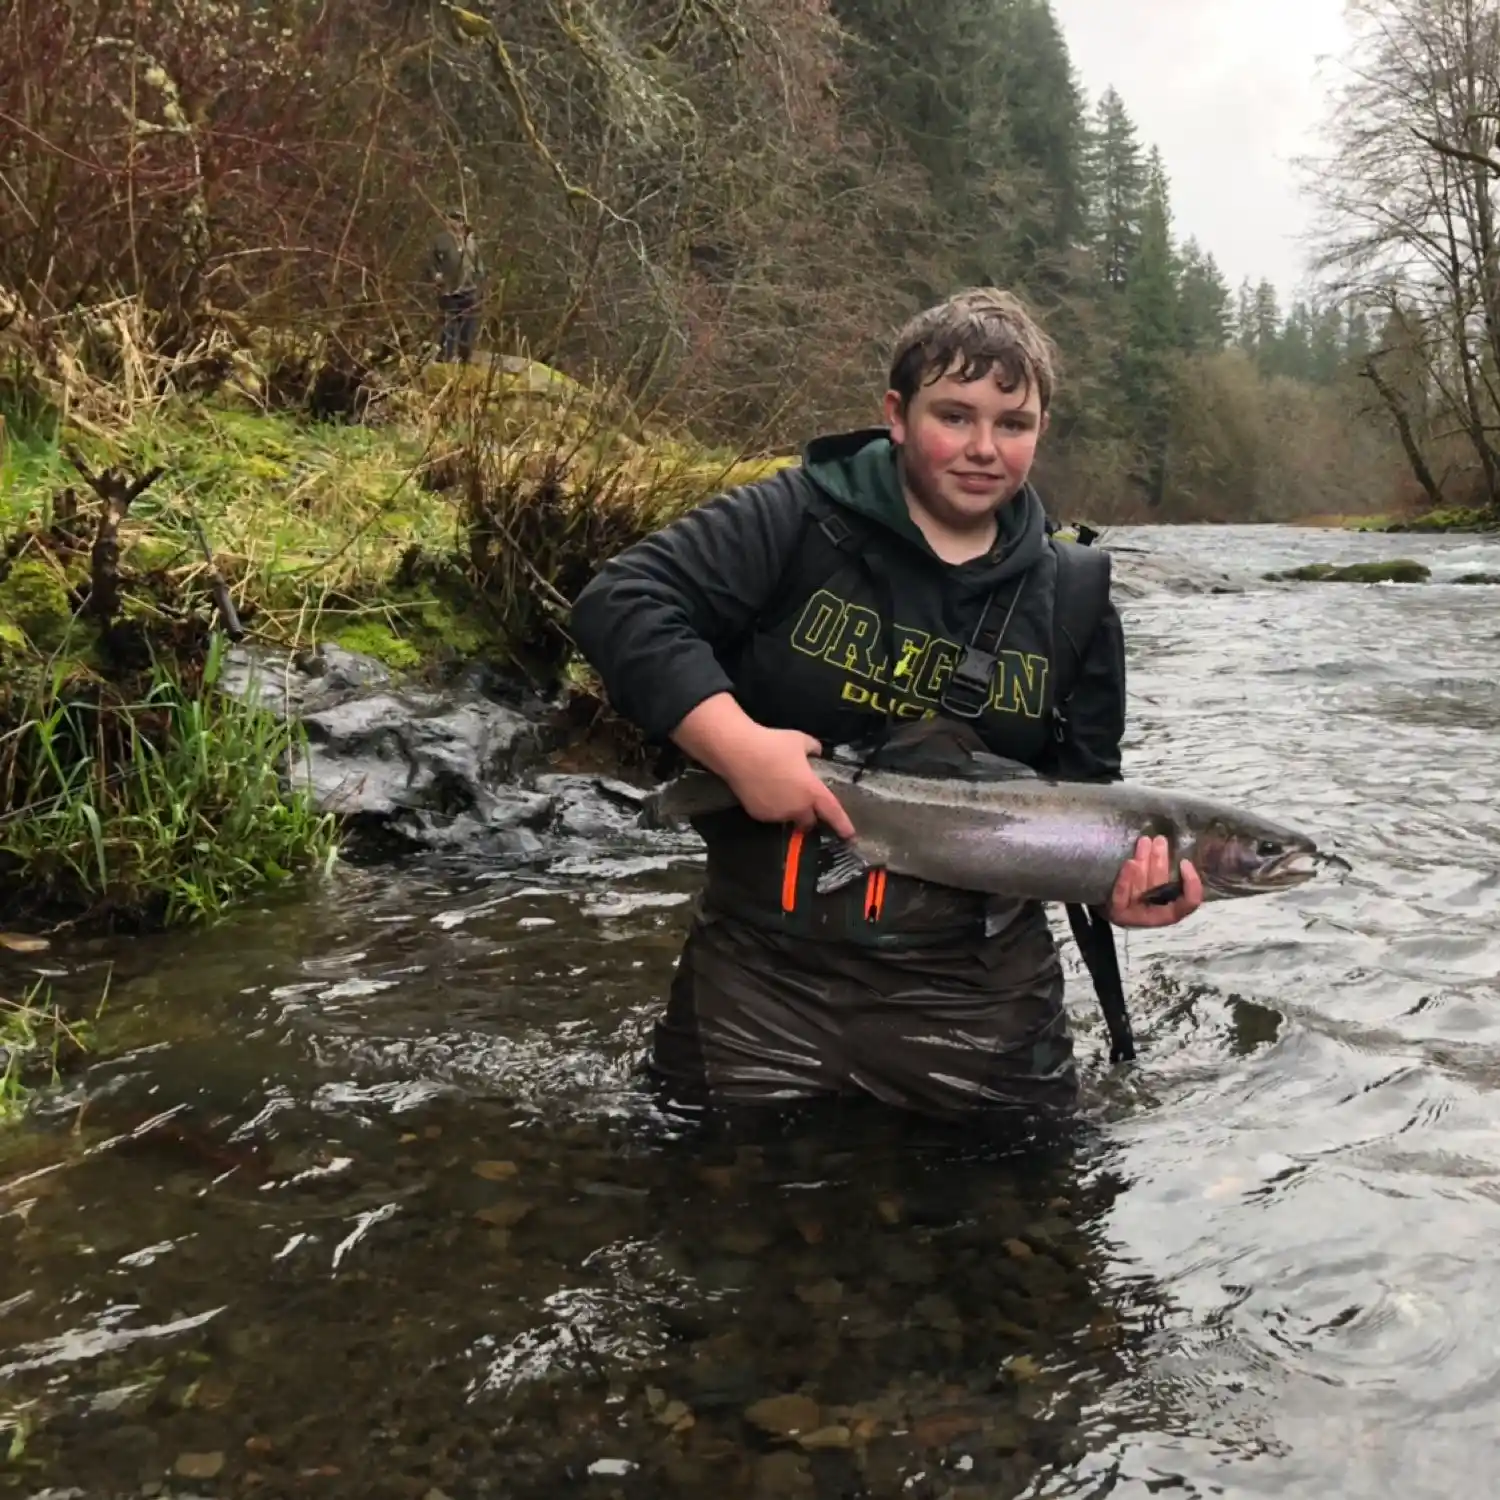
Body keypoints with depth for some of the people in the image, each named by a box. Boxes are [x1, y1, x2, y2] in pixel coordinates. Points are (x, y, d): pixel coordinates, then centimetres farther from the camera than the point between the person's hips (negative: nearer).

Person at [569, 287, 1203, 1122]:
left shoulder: (1074, 599, 6)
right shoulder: (797, 519, -6)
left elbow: (1084, 791, 11)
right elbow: (620, 604, -13)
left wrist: (1116, 878, -10)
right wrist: (738, 746, -23)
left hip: (977, 989, 2)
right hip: (763, 962, -2)